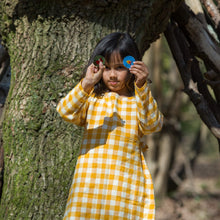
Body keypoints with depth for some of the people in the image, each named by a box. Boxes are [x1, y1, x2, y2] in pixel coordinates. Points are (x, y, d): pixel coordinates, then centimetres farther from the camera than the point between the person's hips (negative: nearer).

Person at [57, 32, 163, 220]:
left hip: (126, 182, 0)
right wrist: (87, 84, -23)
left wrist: (142, 87, -23)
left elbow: (153, 125, -11)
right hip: (90, 181, 1)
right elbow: (66, 112, -9)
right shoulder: (91, 98, 9)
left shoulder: (141, 100, 8)